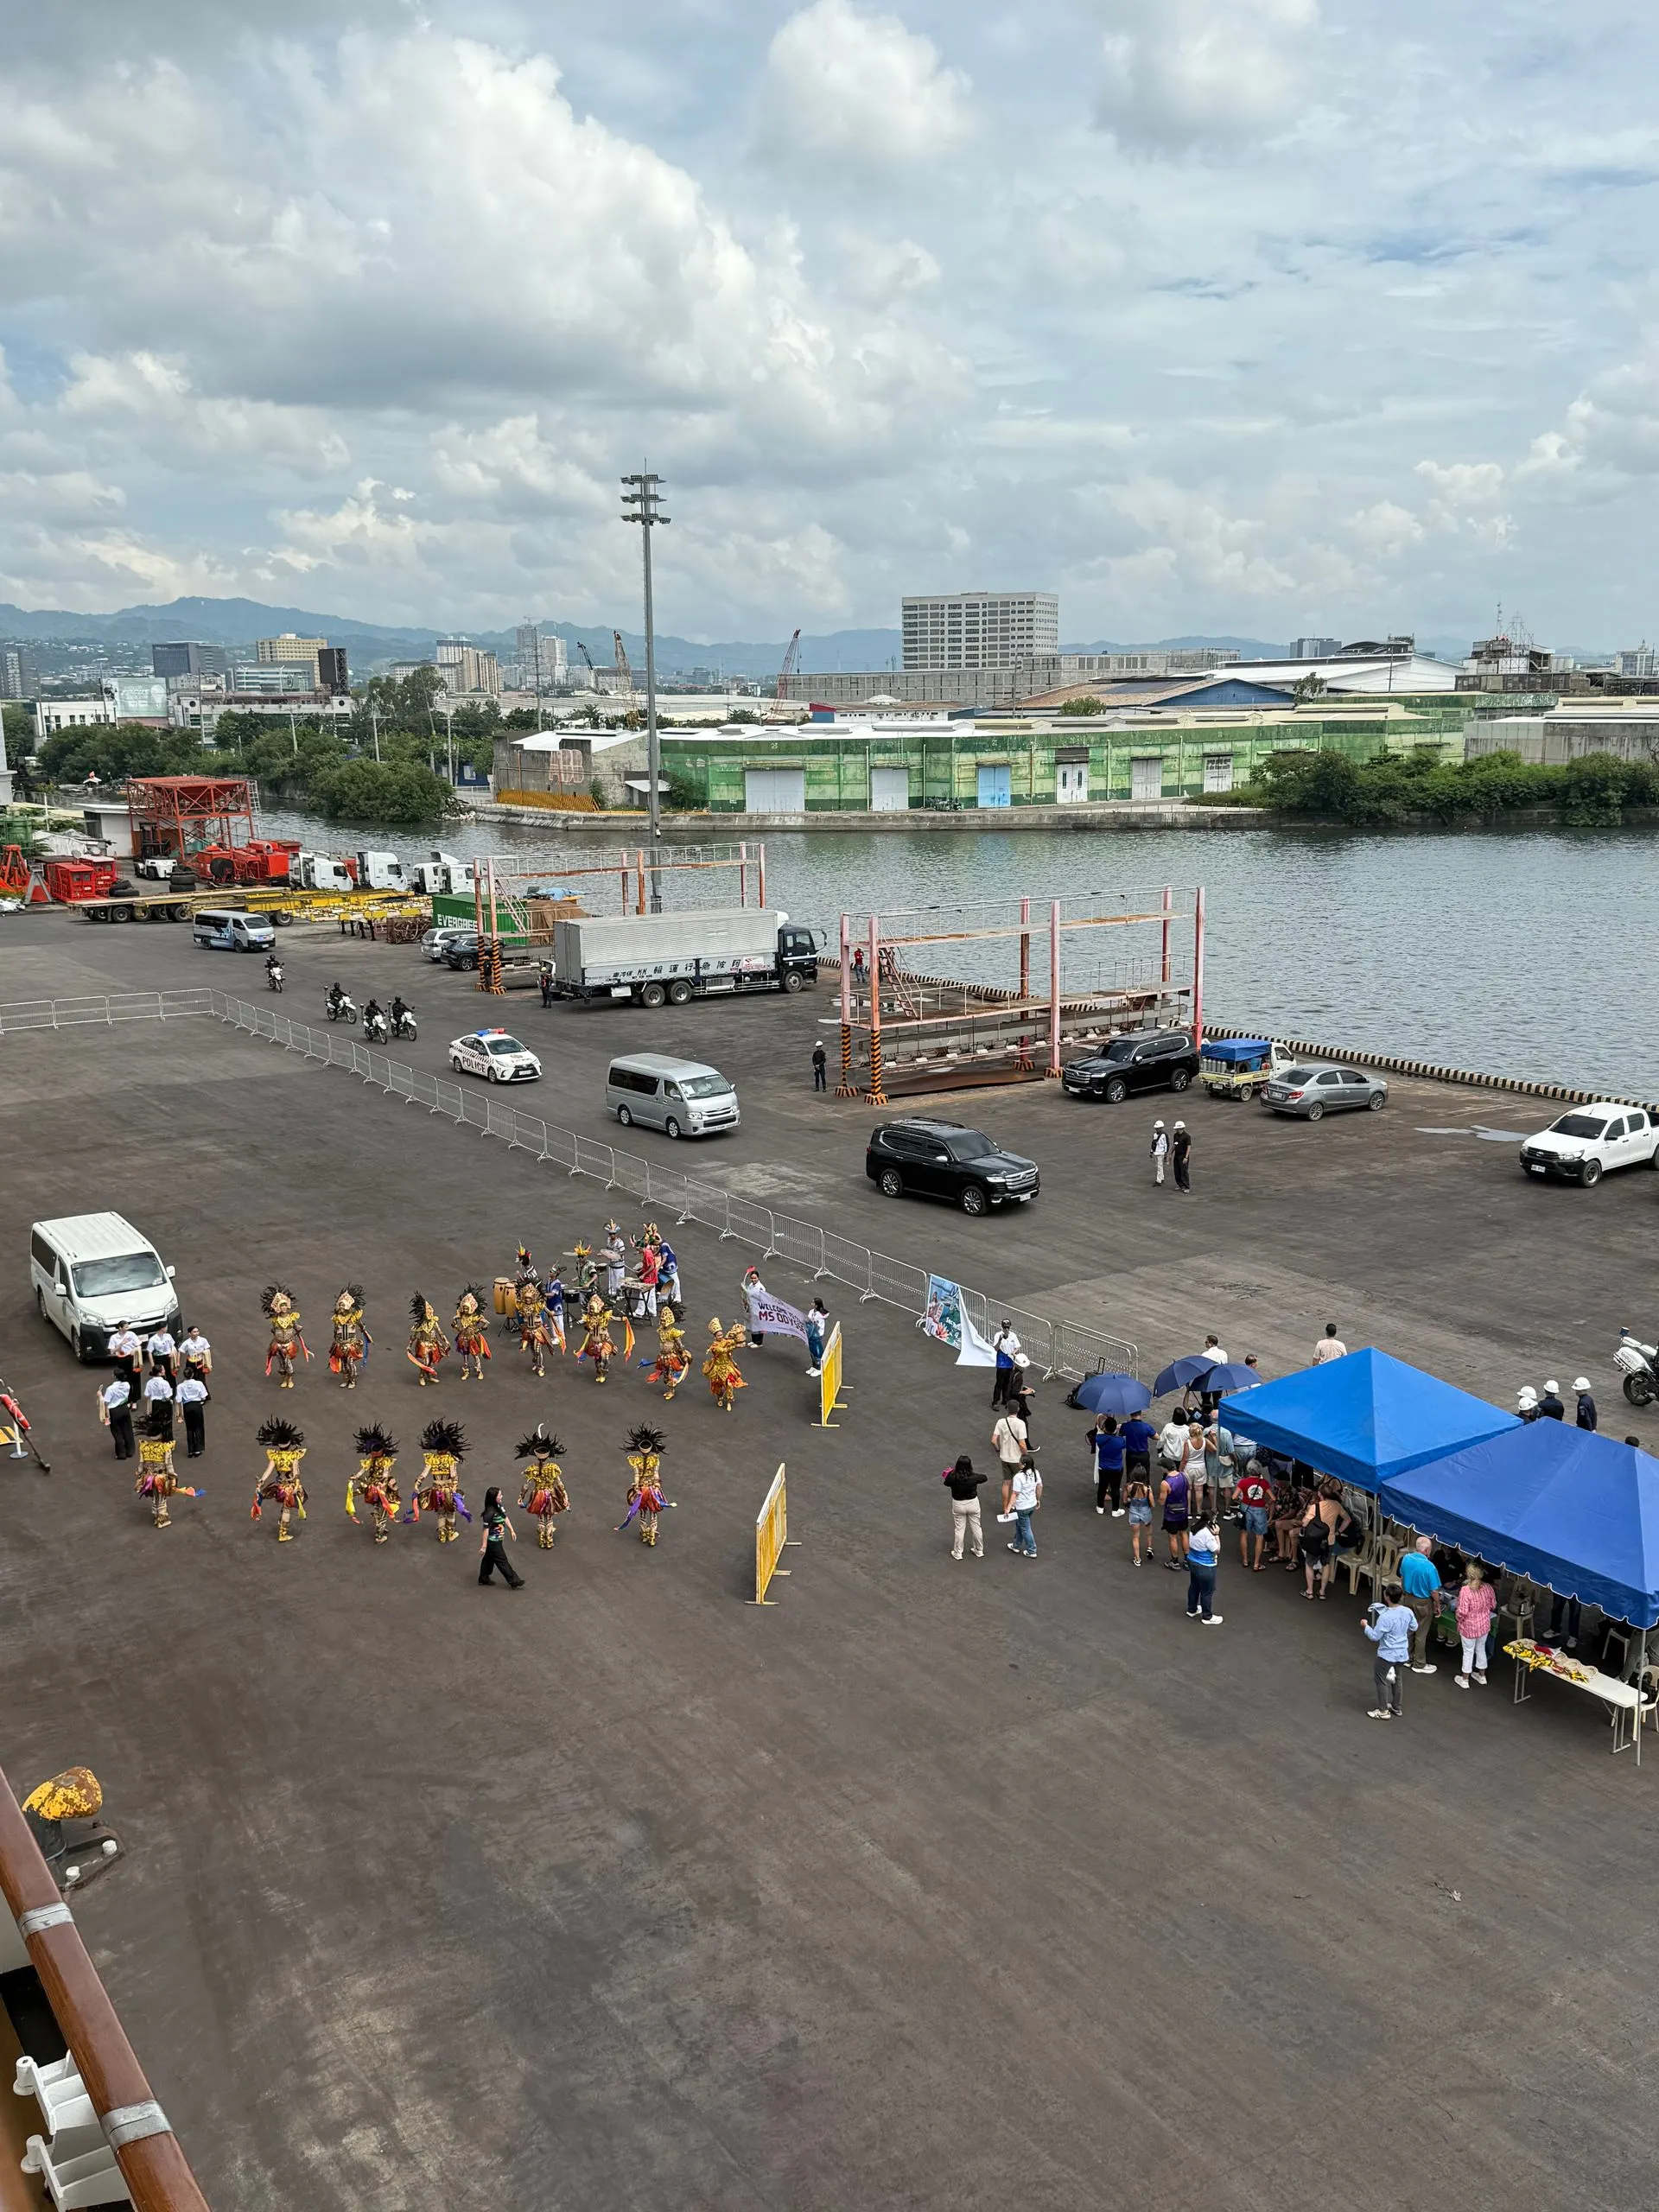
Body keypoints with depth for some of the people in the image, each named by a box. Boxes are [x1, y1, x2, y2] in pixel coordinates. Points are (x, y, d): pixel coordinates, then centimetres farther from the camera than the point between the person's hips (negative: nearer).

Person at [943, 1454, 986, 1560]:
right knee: (976, 1527, 19)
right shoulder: (973, 1477, -22)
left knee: (959, 1529, 16)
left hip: (958, 1505, 0)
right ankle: (979, 1551, 34)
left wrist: (951, 1473, 7)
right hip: (973, 1503, 0)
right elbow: (984, 1478, 0)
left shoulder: (953, 1477, -24)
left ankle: (957, 1553, 28)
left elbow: (946, 1482, -2)